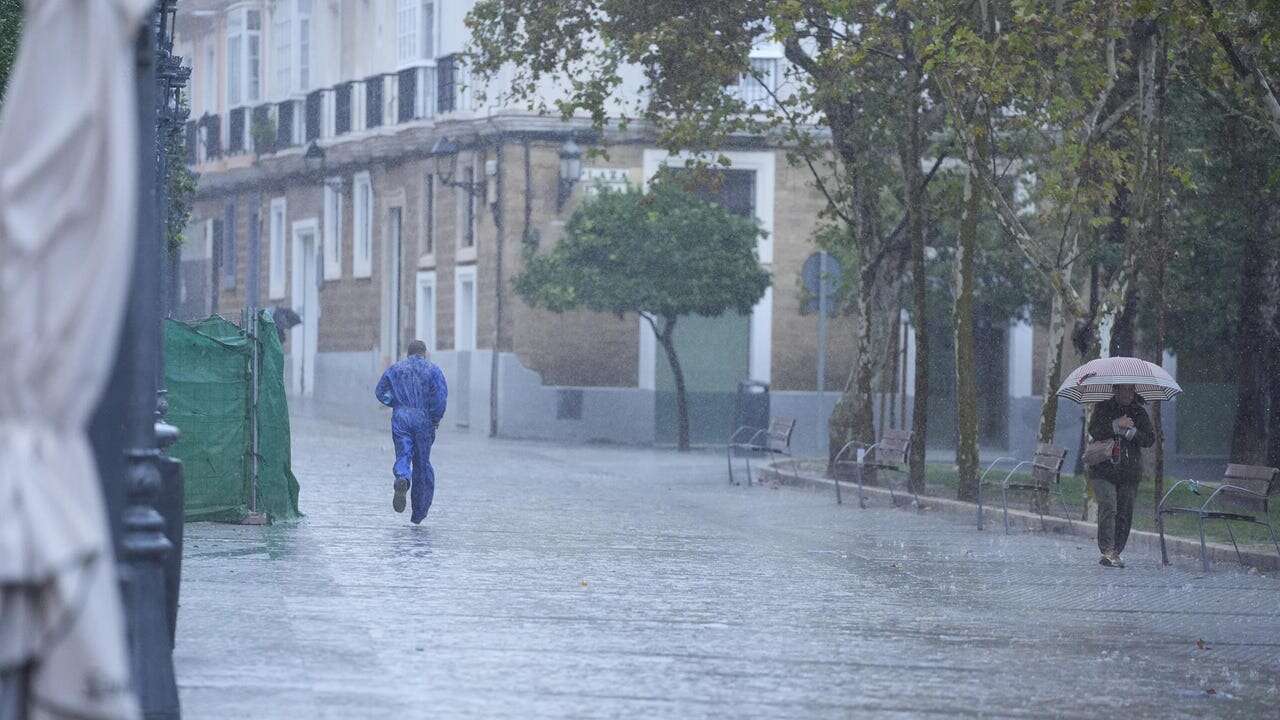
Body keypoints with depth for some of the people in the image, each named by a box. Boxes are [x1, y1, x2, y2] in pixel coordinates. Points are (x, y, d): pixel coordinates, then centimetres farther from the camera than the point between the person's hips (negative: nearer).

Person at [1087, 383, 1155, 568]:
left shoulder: (1139, 412, 11)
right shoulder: (1103, 408, 5)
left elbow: (1150, 440, 3)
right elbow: (1094, 431, -10)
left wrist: (1131, 432, -12)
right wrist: (1117, 425, -18)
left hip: (1130, 473, 3)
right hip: (1103, 470, -3)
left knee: (1125, 513, 2)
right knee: (1108, 507, -17)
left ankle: (1116, 552, 10)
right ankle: (1108, 551, -22)